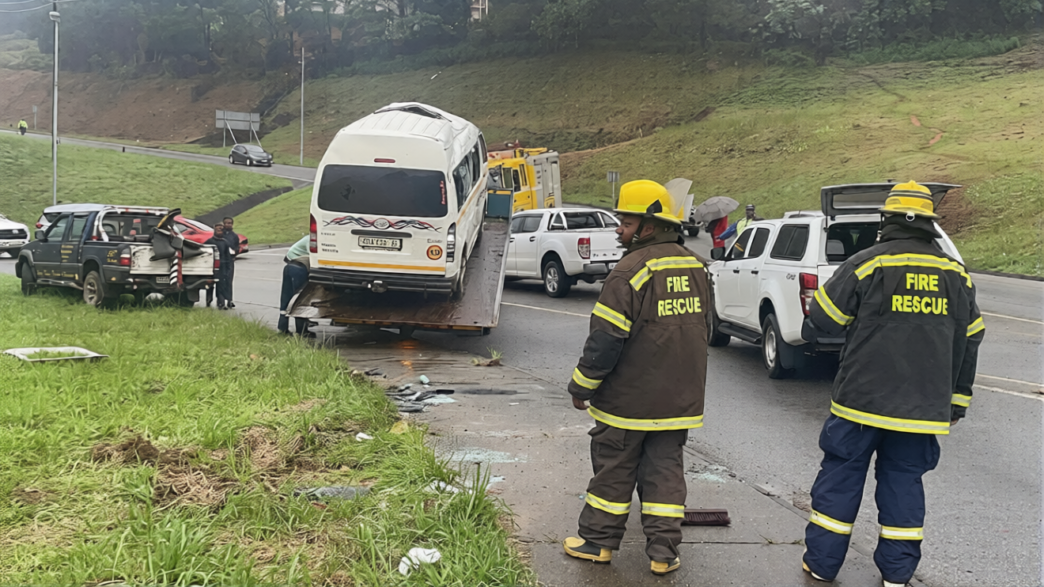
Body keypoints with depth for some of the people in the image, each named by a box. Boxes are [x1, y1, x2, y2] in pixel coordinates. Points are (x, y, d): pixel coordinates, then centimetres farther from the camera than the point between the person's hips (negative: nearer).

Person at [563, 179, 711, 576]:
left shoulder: (632, 271, -20)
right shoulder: (694, 267, 6)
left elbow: (605, 339, -19)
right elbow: (702, 328, 17)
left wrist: (581, 387, -8)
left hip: (628, 399, -6)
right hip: (679, 399, 6)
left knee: (615, 469, 8)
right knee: (665, 470, 11)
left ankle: (598, 540, 20)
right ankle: (664, 552, 12)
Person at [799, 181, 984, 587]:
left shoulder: (867, 264, -10)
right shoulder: (956, 275, 6)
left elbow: (822, 321, -4)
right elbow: (969, 343, 12)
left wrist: (808, 331, 20)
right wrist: (957, 401, 21)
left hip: (863, 398, -3)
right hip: (923, 407, 4)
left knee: (841, 476, 8)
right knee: (904, 481, 13)